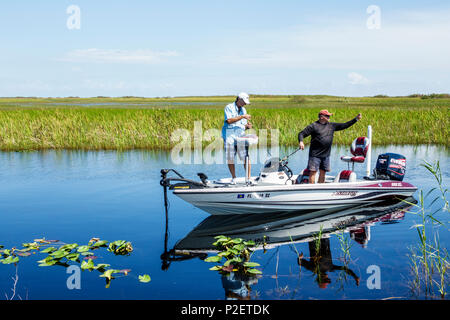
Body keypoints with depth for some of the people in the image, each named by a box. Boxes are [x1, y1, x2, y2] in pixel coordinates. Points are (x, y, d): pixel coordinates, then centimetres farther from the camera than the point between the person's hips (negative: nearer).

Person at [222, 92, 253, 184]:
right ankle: (233, 178, 18)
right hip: (229, 136, -4)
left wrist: (248, 126, -4)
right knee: (230, 159, 3)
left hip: (241, 137, 4)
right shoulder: (229, 107, -1)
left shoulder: (243, 110, 16)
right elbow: (229, 120, -18)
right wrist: (242, 116, -17)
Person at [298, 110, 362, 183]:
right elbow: (302, 134, -6)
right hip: (315, 155, -6)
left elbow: (344, 125, 15)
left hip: (326, 155, 6)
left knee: (323, 172, 10)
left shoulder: (332, 125, 12)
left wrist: (356, 119, 10)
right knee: (313, 172, -5)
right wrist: (301, 142, -25)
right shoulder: (313, 126, -5)